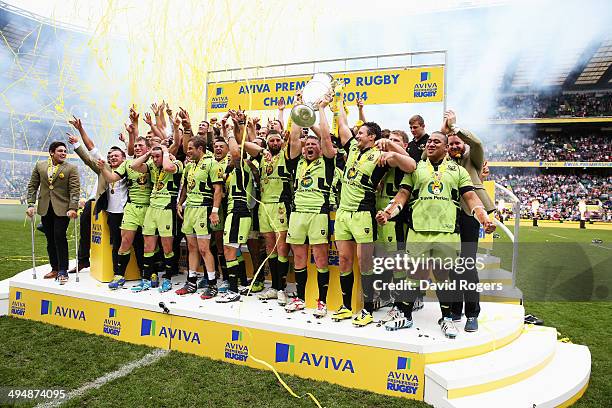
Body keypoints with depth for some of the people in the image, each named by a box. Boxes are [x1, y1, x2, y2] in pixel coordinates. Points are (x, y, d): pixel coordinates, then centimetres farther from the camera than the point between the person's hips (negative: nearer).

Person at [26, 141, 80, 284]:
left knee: (59, 237, -10)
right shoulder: (39, 166, 10)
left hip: (62, 209, -4)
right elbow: (32, 186, 12)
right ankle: (55, 269, 21)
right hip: (45, 209, 4)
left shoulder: (71, 168, -1)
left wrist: (73, 208, -17)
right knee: (50, 240, 10)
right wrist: (31, 204, 3)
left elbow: (75, 190, -8)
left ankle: (63, 271, -3)